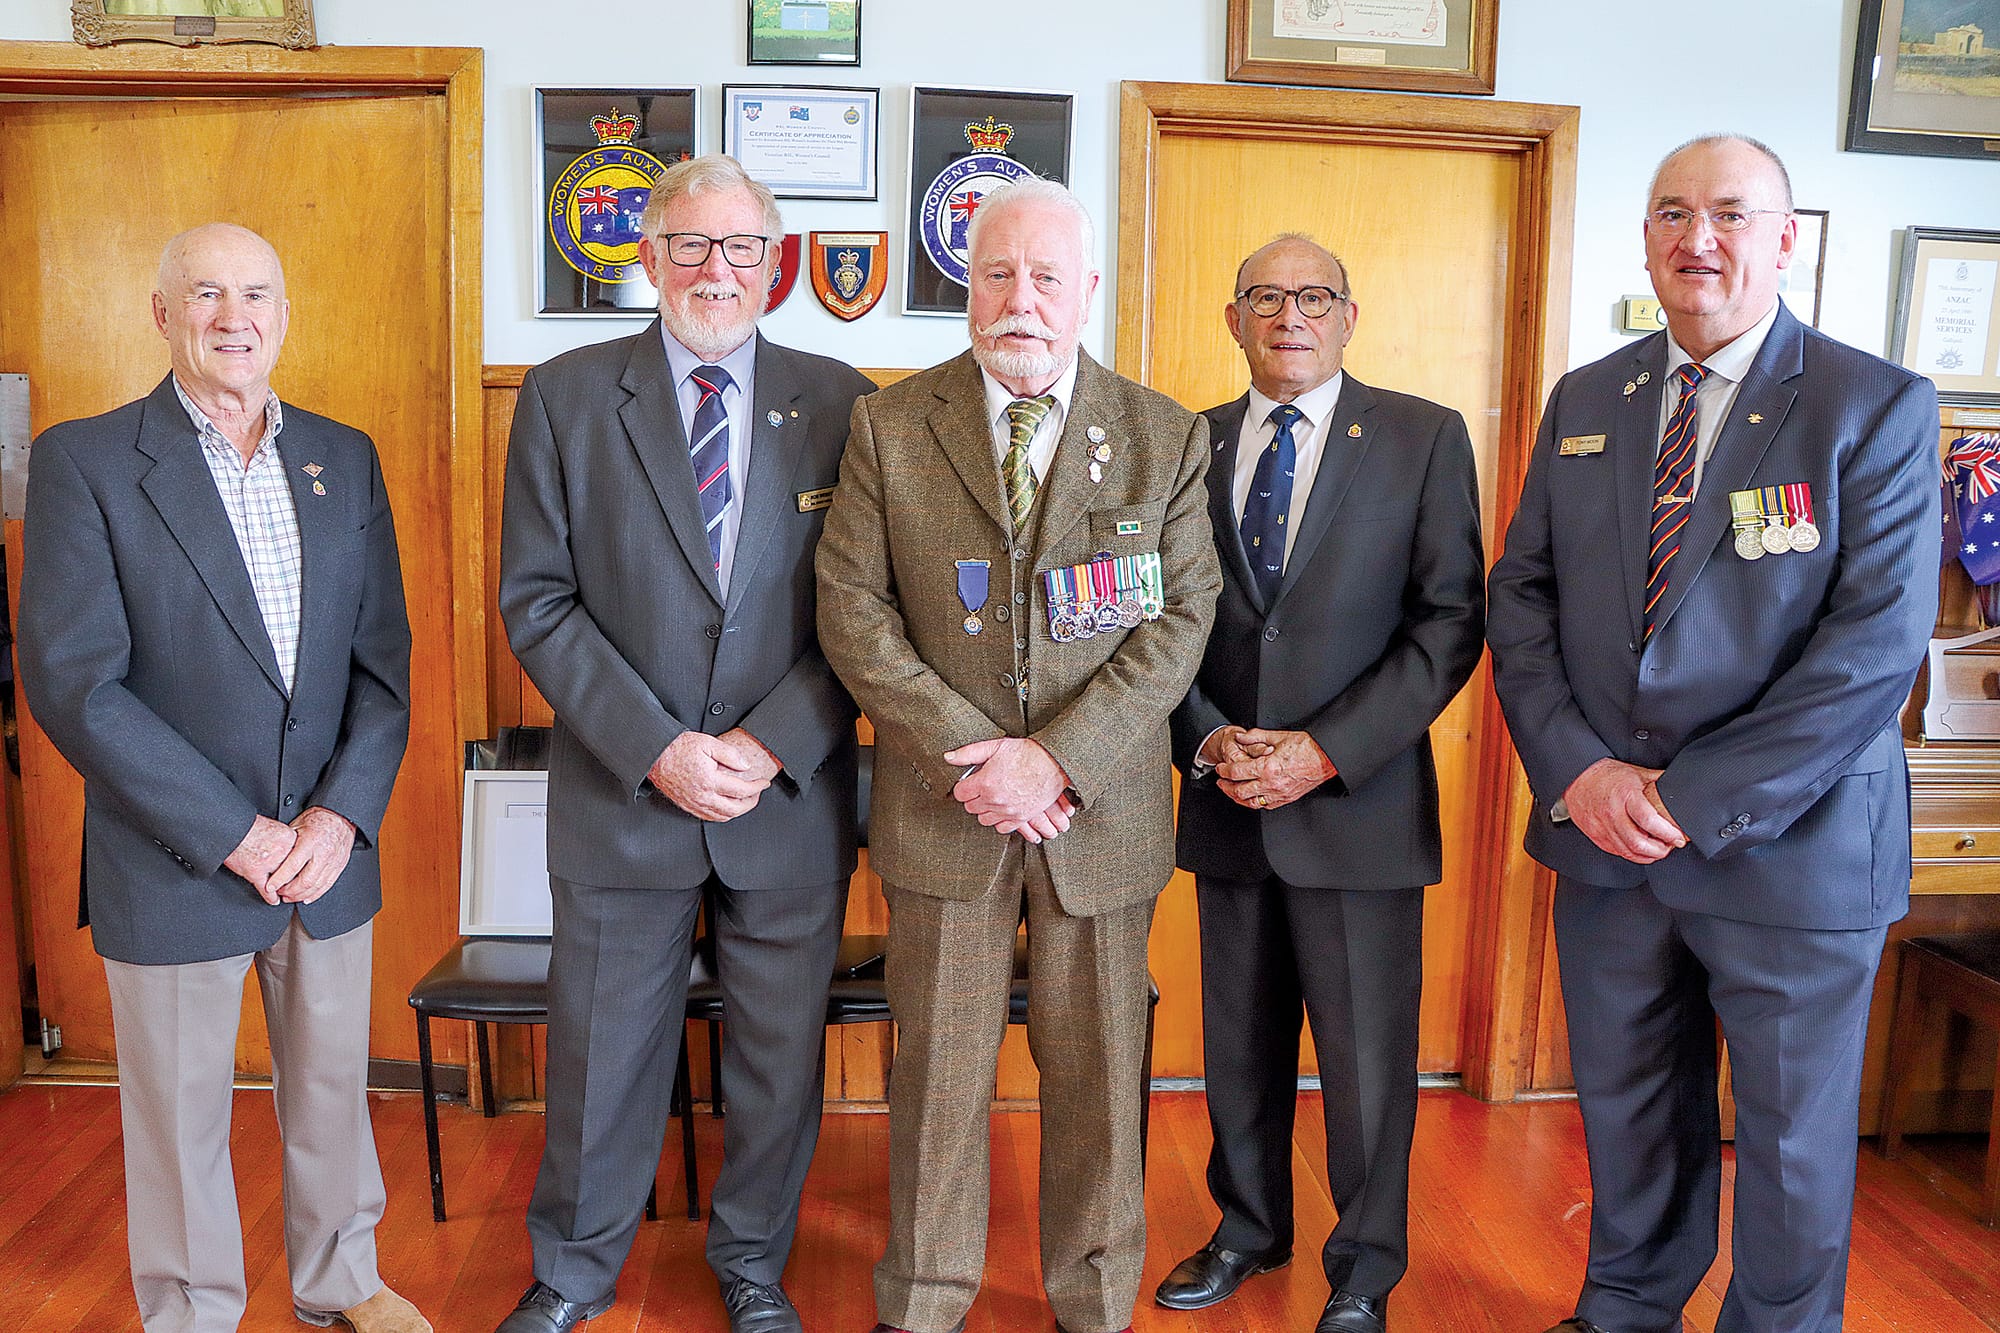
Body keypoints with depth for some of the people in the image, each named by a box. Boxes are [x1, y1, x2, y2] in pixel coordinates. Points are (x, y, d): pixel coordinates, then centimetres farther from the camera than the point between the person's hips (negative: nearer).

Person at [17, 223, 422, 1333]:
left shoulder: (344, 458, 5)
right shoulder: (84, 460, -7)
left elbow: (383, 655, 4)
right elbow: (71, 682, -13)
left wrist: (343, 812, -9)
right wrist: (236, 833, -16)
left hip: (332, 853, 4)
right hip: (172, 866, -3)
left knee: (332, 1085, 18)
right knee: (181, 1113, 13)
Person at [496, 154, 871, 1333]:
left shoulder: (840, 402, 1)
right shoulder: (565, 397, 1)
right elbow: (537, 601, -4)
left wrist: (772, 745, -13)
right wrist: (657, 749, -13)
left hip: (792, 796, 1)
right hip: (622, 794, 0)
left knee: (782, 1057, 14)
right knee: (603, 1057, 14)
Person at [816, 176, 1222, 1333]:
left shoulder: (1166, 438, 2)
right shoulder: (890, 426, 2)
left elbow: (1182, 618, -5)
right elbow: (853, 608, -3)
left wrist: (1057, 755, -15)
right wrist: (963, 752, -13)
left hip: (1101, 807, 0)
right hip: (943, 808, 0)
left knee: (1097, 1071, 11)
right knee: (941, 1068, 11)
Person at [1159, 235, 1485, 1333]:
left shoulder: (1424, 437, -1)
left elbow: (1451, 619, -7)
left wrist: (1327, 750, -14)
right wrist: (1209, 740, -9)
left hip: (1359, 800, -3)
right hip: (1226, 803, 3)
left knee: (1367, 1055, 6)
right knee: (1239, 1039, 16)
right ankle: (1249, 1230, 38)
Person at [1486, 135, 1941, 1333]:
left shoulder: (1879, 408, -7)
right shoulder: (1583, 402, 7)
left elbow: (1878, 643, -15)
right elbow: (1520, 597, 4)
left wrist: (1697, 800, -18)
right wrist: (1576, 769, -10)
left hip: (1791, 847, -3)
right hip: (1603, 837, 4)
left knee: (1795, 1140, 13)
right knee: (1629, 1115, 19)